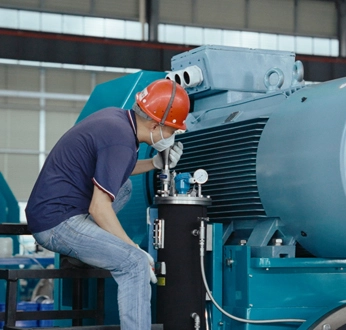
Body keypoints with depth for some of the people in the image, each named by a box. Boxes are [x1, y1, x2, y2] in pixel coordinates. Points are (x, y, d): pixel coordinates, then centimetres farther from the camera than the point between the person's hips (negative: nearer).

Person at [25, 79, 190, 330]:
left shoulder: (116, 117, 7)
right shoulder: (121, 141, -20)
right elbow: (99, 209, -21)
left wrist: (156, 164, 14)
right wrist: (135, 249, -13)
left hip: (48, 209, 10)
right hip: (58, 222, -10)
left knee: (124, 187, 24)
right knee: (135, 263, -17)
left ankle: (81, 246, 10)